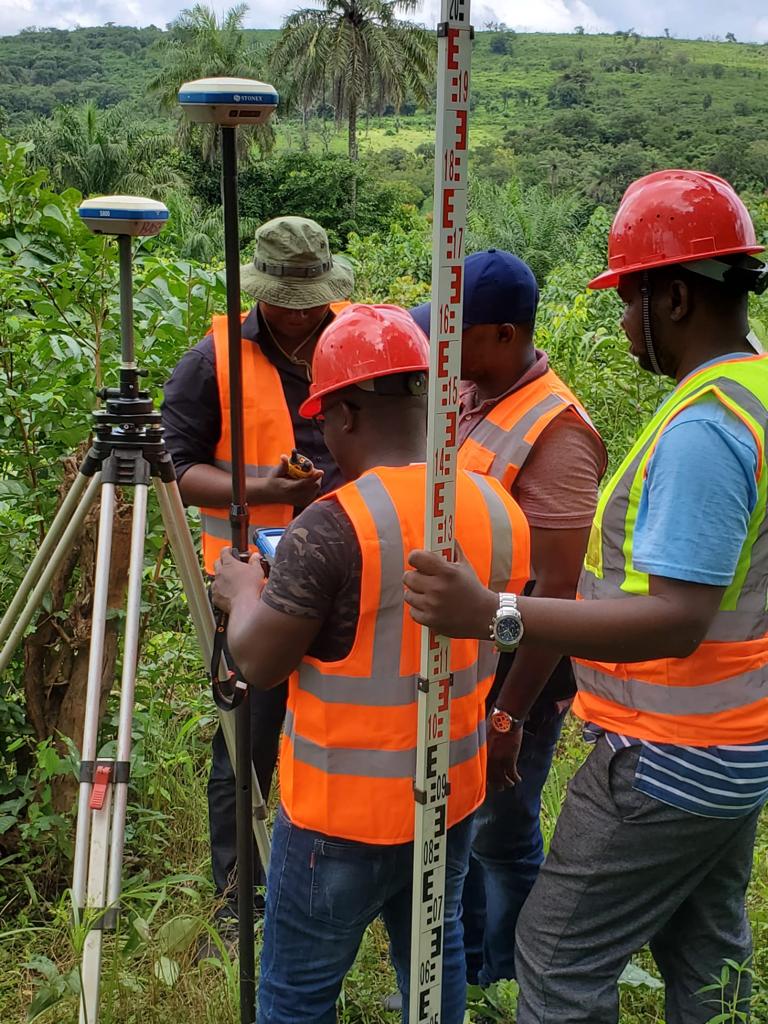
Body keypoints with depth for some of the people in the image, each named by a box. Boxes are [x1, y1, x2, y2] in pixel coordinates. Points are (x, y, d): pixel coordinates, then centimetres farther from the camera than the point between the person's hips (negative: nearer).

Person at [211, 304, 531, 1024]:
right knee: (435, 953, 25)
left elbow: (257, 664, -16)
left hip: (342, 810, -6)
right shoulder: (502, 510, -3)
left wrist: (245, 592, 3)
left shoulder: (332, 527, -24)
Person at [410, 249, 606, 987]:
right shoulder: (465, 396, 2)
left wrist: (511, 713, -21)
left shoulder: (555, 434, -23)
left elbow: (557, 592, -23)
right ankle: (458, 964, 44)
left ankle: (504, 983, 35)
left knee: (500, 834, 10)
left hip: (513, 666, -8)